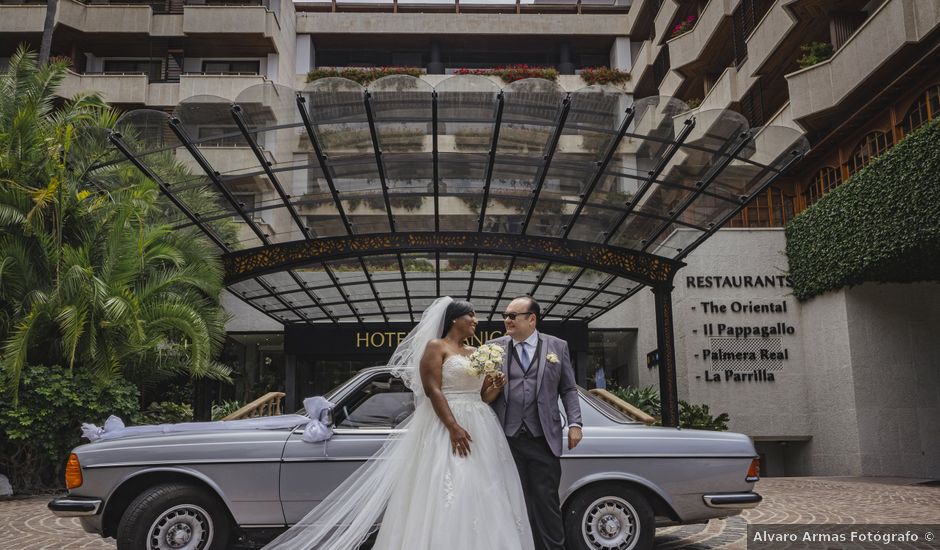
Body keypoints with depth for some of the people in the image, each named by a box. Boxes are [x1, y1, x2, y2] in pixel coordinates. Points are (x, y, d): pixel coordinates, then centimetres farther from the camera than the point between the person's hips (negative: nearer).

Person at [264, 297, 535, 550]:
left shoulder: (475, 354, 17)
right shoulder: (436, 347, -2)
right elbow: (432, 390, -14)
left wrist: (496, 388, -3)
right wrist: (453, 428, -22)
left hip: (479, 429, 7)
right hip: (445, 428, -7)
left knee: (478, 497, 6)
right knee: (448, 494, -9)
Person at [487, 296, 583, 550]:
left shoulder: (557, 346, 8)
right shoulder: (494, 347, 8)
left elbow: (568, 389, 10)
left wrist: (575, 423, 1)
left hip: (544, 440, -1)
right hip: (506, 440, 1)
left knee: (547, 502, 4)